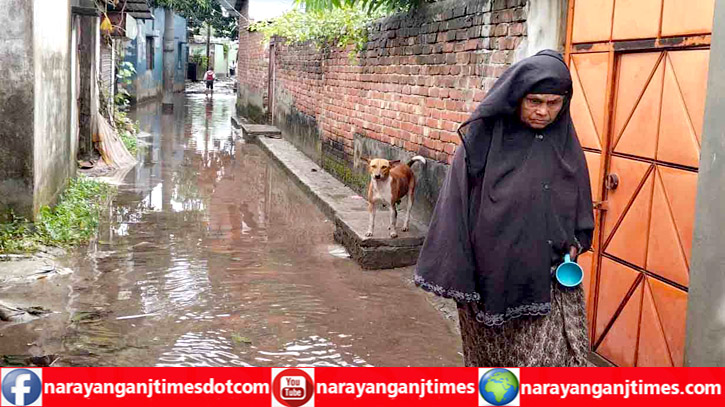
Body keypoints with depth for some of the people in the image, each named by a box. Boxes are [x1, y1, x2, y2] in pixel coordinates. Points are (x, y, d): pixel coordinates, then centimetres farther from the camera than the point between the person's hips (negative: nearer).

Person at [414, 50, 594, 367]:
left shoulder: (563, 142, 1)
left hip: (548, 278, 3)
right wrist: (455, 276, -10)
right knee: (492, 357, 14)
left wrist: (574, 244, 0)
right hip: (491, 275, -2)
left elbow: (579, 205, 15)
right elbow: (457, 205, -9)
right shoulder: (483, 139, -11)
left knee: (557, 359, -2)